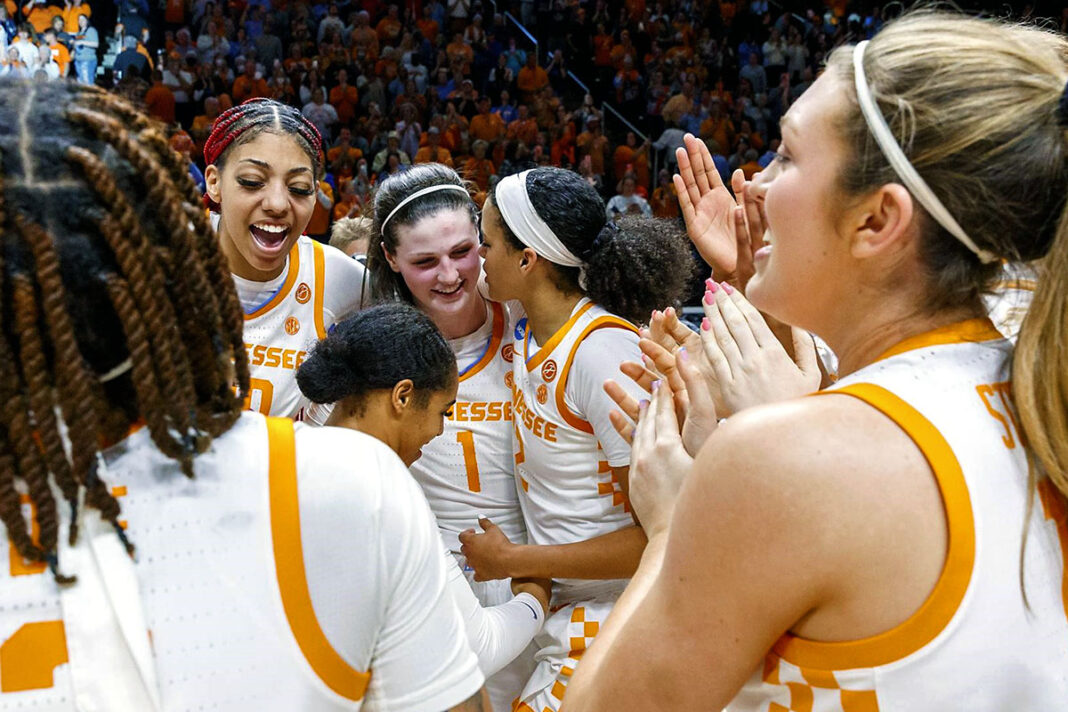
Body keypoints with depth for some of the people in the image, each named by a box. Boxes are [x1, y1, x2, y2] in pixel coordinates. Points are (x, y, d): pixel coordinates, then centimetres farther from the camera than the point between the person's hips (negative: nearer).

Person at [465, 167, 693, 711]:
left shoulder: (602, 350, -23)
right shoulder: (526, 324, 0)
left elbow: (661, 535, -22)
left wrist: (512, 561, -14)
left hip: (616, 624, -7)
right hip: (562, 606, 7)